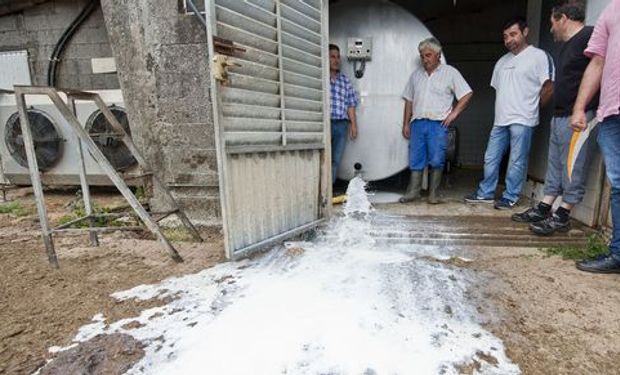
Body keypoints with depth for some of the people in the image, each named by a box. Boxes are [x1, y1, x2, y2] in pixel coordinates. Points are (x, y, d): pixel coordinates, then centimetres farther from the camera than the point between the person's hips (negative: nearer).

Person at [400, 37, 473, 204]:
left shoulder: (450, 73, 4)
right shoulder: (416, 74, 15)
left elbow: (467, 94, 3)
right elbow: (409, 100, 16)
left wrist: (454, 113, -6)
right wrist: (406, 124, 11)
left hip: (438, 123, -3)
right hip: (417, 123, 3)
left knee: (437, 160, -5)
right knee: (415, 159, 2)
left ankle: (433, 193, 6)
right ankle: (413, 191, 8)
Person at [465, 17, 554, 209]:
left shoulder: (539, 56, -3)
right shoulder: (502, 61, 17)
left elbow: (549, 87, -5)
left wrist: (532, 106, 2)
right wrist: (503, 107, 13)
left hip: (522, 120, -6)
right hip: (500, 119, 7)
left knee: (516, 162, -1)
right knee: (490, 159, 10)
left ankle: (510, 197, 9)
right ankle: (485, 193, 20)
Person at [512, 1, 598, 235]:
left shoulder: (590, 36, -8)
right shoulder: (566, 47, 21)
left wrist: (581, 111, -17)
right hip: (559, 117, 10)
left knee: (572, 169, -3)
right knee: (555, 165, 12)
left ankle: (562, 217, 3)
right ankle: (544, 209, 19)